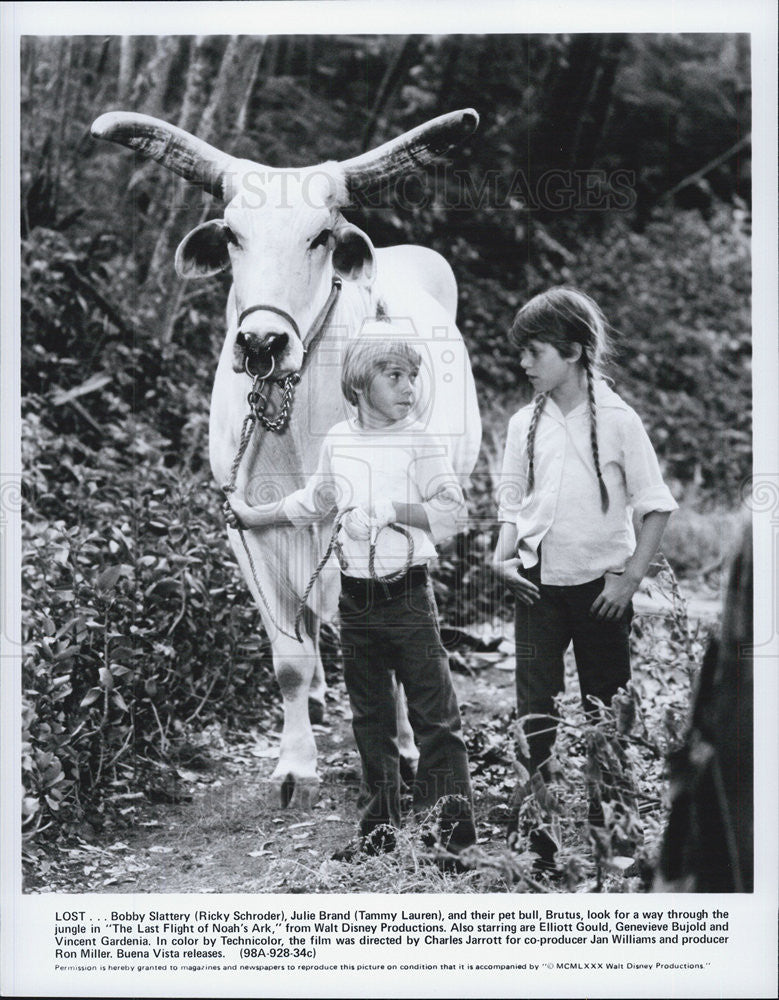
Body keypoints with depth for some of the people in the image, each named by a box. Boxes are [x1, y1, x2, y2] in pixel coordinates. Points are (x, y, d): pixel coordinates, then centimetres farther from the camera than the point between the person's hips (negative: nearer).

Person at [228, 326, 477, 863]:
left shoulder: (420, 442, -7)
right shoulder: (337, 441, 7)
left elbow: (451, 513, -15)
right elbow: (314, 501, 24)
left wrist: (385, 509, -17)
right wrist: (253, 516, 30)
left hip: (409, 596, -5)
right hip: (356, 598, 5)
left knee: (434, 714, -4)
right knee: (370, 718, 13)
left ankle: (454, 827, 4)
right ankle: (380, 827, 24)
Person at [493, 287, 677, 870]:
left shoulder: (616, 419, -6)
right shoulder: (526, 424, 6)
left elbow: (655, 506, -3)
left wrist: (631, 577, -10)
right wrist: (504, 557, -2)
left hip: (600, 584, -2)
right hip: (538, 583, 3)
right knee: (534, 712, -5)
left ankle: (605, 836, 21)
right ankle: (532, 837, 0)